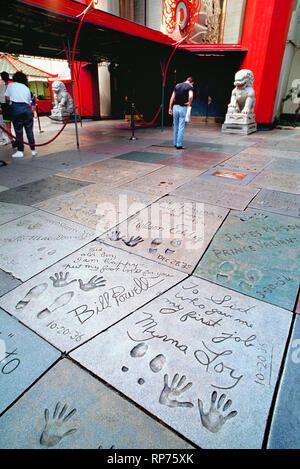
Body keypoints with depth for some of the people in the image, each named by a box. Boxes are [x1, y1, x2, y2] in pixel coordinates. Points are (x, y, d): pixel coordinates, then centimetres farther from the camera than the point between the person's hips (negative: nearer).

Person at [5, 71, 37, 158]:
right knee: (29, 130, 5)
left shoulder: (10, 85, 11)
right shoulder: (26, 88, 18)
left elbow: (8, 98, 10)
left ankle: (20, 151, -2)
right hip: (27, 108, 2)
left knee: (18, 131, -1)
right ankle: (33, 150, 7)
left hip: (16, 108, -2)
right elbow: (29, 101, 11)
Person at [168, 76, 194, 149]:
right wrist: (189, 103, -4)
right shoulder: (190, 87, -2)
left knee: (176, 126, 15)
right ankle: (179, 145, 0)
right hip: (183, 108, -5)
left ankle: (175, 143, 22)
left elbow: (172, 97, 11)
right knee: (181, 127, 0)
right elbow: (191, 96, -22)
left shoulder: (177, 85, 13)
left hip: (175, 107, 5)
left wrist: (170, 108, 15)